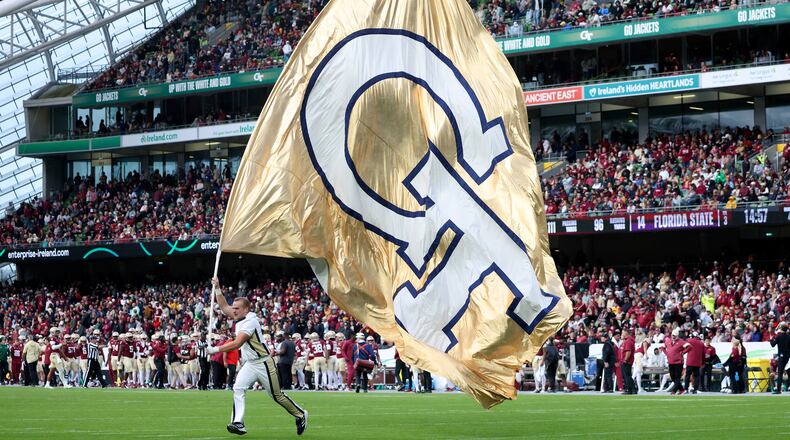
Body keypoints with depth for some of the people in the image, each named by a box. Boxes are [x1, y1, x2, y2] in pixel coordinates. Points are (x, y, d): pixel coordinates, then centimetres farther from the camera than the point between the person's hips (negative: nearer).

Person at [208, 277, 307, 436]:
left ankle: (300, 415, 23)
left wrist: (216, 349, -26)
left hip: (263, 363, -8)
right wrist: (217, 288, 4)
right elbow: (224, 307, 15)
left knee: (277, 395, 3)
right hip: (249, 365, 8)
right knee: (238, 389, -14)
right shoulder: (241, 317, 4)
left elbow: (237, 344, -27)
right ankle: (238, 423, -21)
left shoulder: (250, 322, -22)